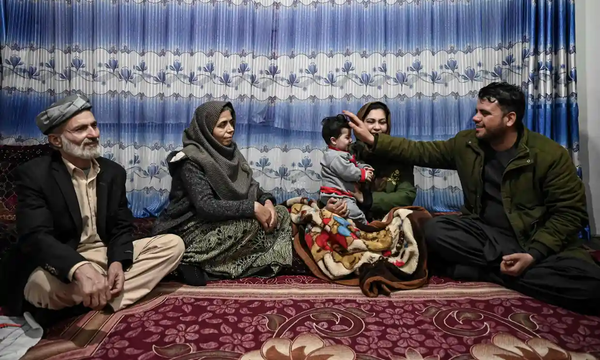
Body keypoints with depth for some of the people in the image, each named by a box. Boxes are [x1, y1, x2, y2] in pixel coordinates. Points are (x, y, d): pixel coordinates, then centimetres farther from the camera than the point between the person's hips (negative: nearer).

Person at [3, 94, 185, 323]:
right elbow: (35, 236, -24)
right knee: (45, 285, -40)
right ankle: (107, 295, -9)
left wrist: (118, 262, -18)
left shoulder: (113, 172, 4)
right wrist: (80, 269, -44)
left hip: (108, 256, 5)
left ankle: (99, 297, -21)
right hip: (61, 266, -4)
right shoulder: (34, 175, -11)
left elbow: (122, 226, 4)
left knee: (173, 244, -13)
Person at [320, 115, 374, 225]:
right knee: (357, 216, -14)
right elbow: (348, 172, -23)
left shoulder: (343, 154, 15)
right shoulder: (335, 157, -20)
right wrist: (363, 174, -9)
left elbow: (354, 165, 20)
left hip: (344, 194, 12)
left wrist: (364, 167, 0)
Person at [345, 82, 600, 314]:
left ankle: (486, 269, -20)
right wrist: (373, 140, -5)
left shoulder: (550, 154, -11)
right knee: (435, 231, -27)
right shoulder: (466, 144, 1)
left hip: (539, 240, -2)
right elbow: (421, 151, 5)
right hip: (485, 233, 2)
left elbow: (569, 212, -10)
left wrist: (534, 254, -24)